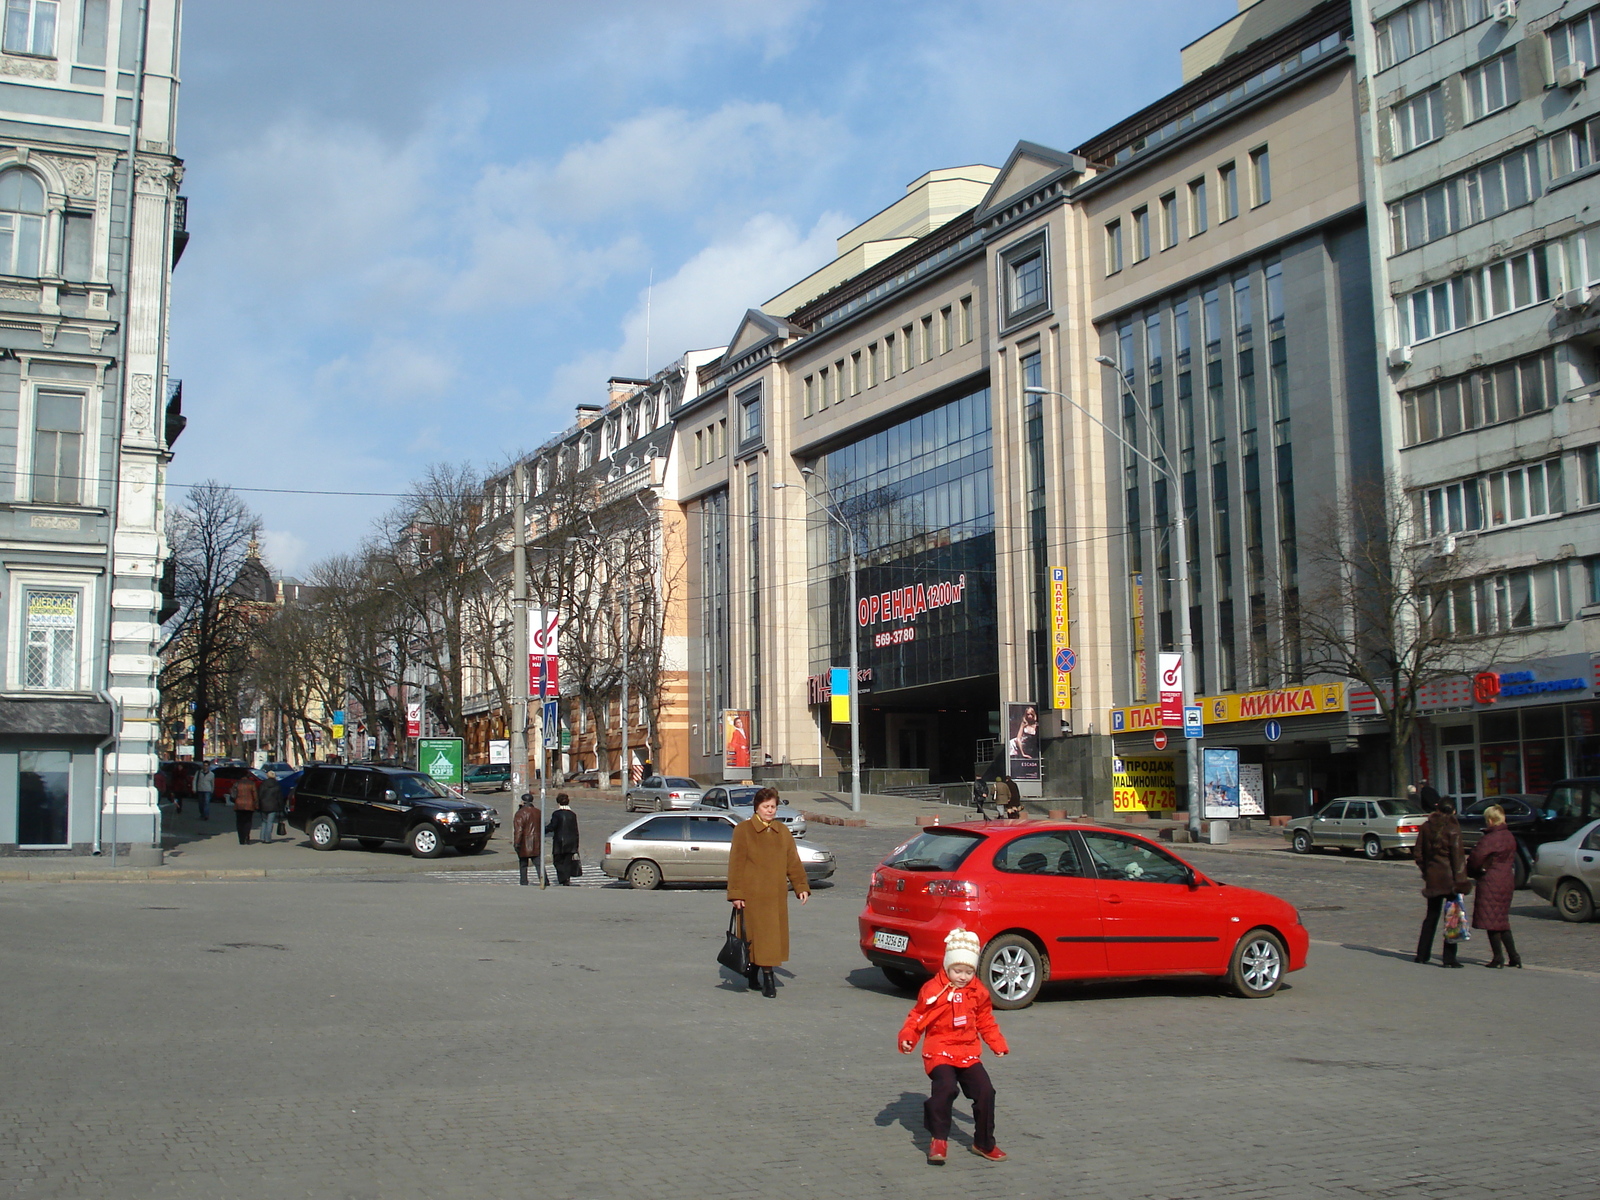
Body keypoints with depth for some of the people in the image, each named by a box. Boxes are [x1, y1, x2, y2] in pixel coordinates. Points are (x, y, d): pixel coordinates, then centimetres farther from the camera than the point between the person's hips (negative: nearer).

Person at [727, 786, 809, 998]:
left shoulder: (782, 832, 11)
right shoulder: (743, 830, -2)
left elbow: (793, 861, 14)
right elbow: (736, 864, -5)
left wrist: (801, 886, 5)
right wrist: (736, 893, -10)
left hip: (776, 895, 5)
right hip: (752, 894, -5)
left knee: (773, 937, 5)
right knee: (758, 935, -3)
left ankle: (753, 975, 18)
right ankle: (767, 979, 5)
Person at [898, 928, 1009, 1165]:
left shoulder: (978, 992, 8)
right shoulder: (932, 990, -5)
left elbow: (986, 1022, 20)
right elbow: (917, 1017, 1)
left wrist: (998, 1044, 16)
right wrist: (907, 1038, -12)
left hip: (969, 1053, 4)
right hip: (939, 1052, -4)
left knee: (985, 1091, -6)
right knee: (945, 1088, -27)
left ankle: (984, 1143, 13)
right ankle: (939, 1139, -12)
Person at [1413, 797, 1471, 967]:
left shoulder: (1427, 827, 6)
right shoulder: (1452, 828, -9)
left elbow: (1418, 853, 9)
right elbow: (1457, 856, -13)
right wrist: (1460, 881, -14)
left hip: (1432, 876, 5)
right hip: (1448, 876, -5)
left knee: (1432, 915, 16)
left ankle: (1422, 954, 18)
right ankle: (1449, 958, -4)